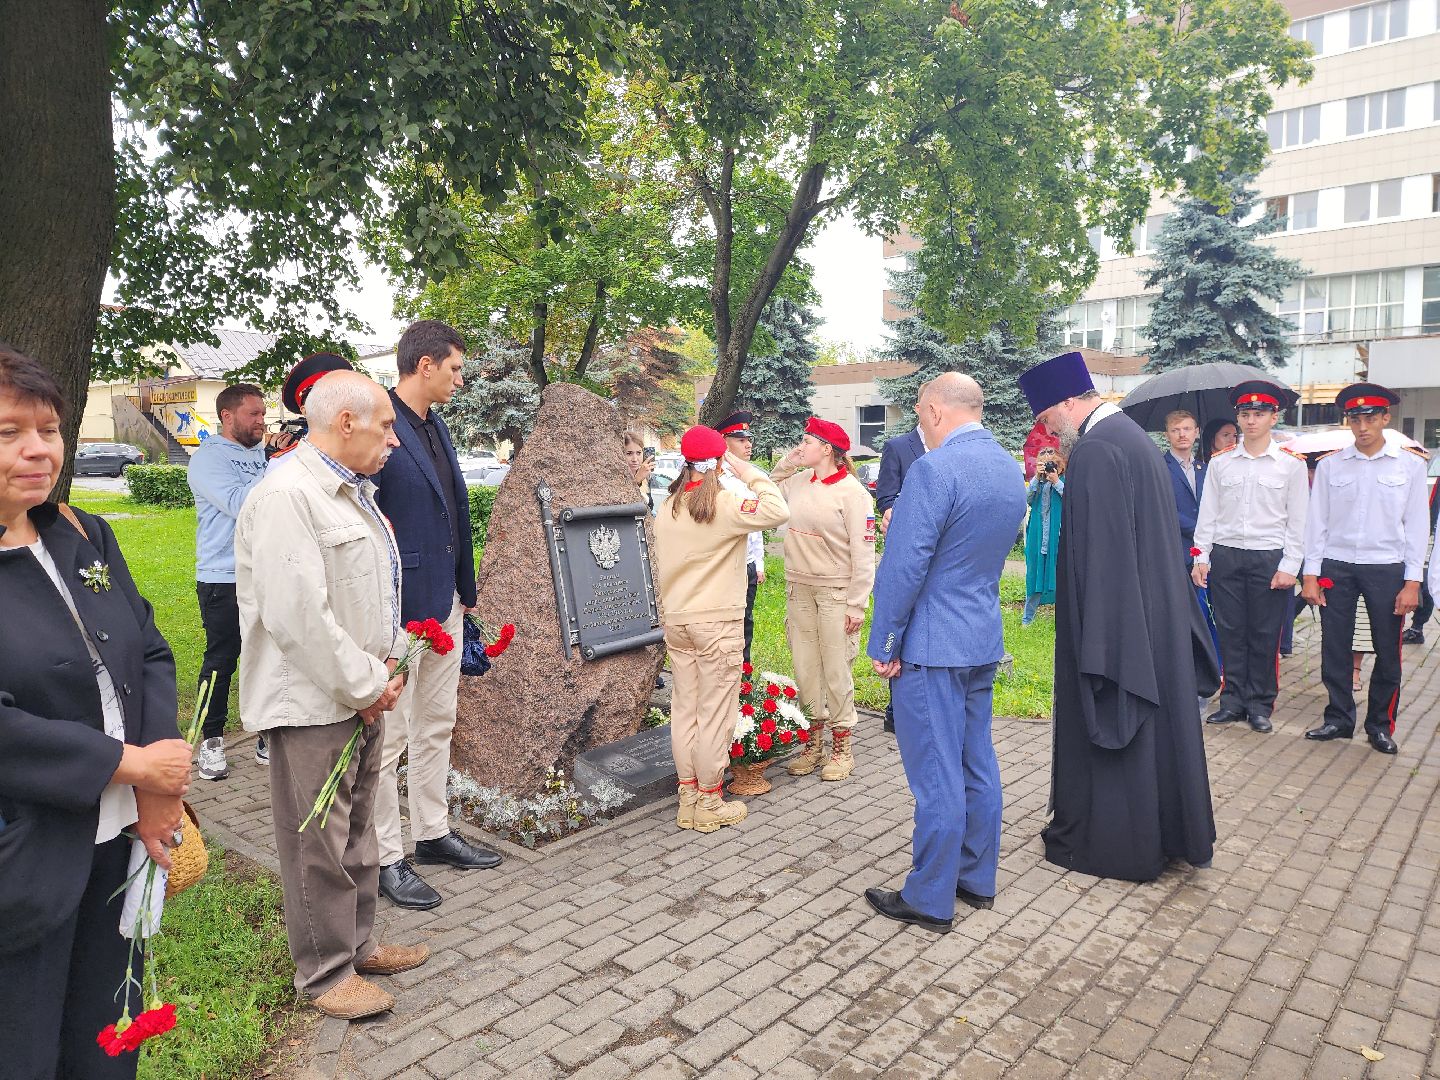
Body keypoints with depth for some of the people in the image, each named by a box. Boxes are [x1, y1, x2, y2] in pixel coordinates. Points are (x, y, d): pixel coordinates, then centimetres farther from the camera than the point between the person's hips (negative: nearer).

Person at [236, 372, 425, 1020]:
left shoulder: (354, 493, 12)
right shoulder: (286, 497, -20)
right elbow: (298, 615, -25)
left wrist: (387, 663, 6)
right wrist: (365, 686, -16)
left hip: (361, 695, 10)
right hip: (313, 704, -9)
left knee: (356, 828, 20)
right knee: (319, 843, 5)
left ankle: (357, 943, 37)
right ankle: (325, 974, 22)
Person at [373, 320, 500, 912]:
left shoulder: (436, 427, 12)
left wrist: (466, 590, 18)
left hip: (445, 601, 9)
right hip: (398, 605, -9)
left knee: (436, 725, 18)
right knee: (390, 736, 4)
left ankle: (433, 832, 33)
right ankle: (387, 858, 18)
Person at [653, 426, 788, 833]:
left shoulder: (666, 509, 7)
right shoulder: (723, 505, -14)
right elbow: (778, 511, -22)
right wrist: (749, 473, -9)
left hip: (676, 622, 7)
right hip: (717, 623, -7)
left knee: (684, 708, 12)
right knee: (714, 714, 3)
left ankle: (688, 798, 21)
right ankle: (710, 803, 12)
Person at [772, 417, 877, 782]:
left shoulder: (852, 492, -12)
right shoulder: (798, 482, 5)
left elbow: (863, 553, -13)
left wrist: (857, 604, -16)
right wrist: (785, 465, 8)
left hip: (835, 592, -6)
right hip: (798, 588, 6)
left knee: (836, 671, 2)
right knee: (805, 668, 10)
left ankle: (842, 747, 16)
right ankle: (814, 741, 24)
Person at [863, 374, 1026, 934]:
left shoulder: (934, 469, -19)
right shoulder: (1010, 468, 9)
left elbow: (904, 565, -20)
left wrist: (883, 645, -12)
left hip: (931, 645, -9)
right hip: (985, 639, 9)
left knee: (936, 775, 1)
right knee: (977, 763, 17)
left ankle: (930, 899, 13)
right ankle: (977, 879, 31)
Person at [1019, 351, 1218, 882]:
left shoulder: (1094, 452, -20)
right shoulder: (1132, 435, 11)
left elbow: (1099, 552, -23)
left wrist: (1094, 649, -20)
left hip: (1113, 617, -10)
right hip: (1157, 616, 10)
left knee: (1106, 728, 4)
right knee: (1156, 720, 19)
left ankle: (1102, 841, 18)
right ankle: (1170, 832, 33)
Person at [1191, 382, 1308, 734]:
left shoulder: (1291, 464, 0)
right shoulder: (1220, 462, 6)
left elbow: (1298, 521, -1)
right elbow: (1207, 513, 8)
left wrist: (1289, 567, -6)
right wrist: (1201, 557, 2)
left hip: (1269, 557, -2)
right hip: (1225, 556, 2)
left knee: (1264, 635, 4)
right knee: (1230, 632, 7)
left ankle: (1260, 705, 16)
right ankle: (1233, 700, 17)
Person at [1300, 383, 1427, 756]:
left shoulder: (1410, 464, 1)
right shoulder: (1330, 465, 4)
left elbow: (1417, 525, 1)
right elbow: (1317, 522, 4)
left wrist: (1412, 582, -4)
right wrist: (1311, 575, 0)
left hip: (1387, 568, -1)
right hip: (1336, 567, 1)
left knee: (1388, 652, 6)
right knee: (1335, 651, 5)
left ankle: (1380, 724, 21)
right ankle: (1339, 719, 20)